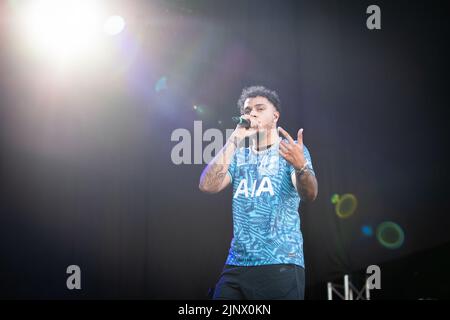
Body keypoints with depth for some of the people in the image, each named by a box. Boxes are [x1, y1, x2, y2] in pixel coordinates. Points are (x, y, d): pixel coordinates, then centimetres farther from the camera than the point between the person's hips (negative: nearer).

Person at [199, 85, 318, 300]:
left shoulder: (291, 150, 2)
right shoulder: (238, 155, 14)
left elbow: (309, 194, -15)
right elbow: (207, 186, -2)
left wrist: (300, 166, -37)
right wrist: (235, 139, -5)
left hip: (280, 265, -4)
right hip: (236, 265, 4)